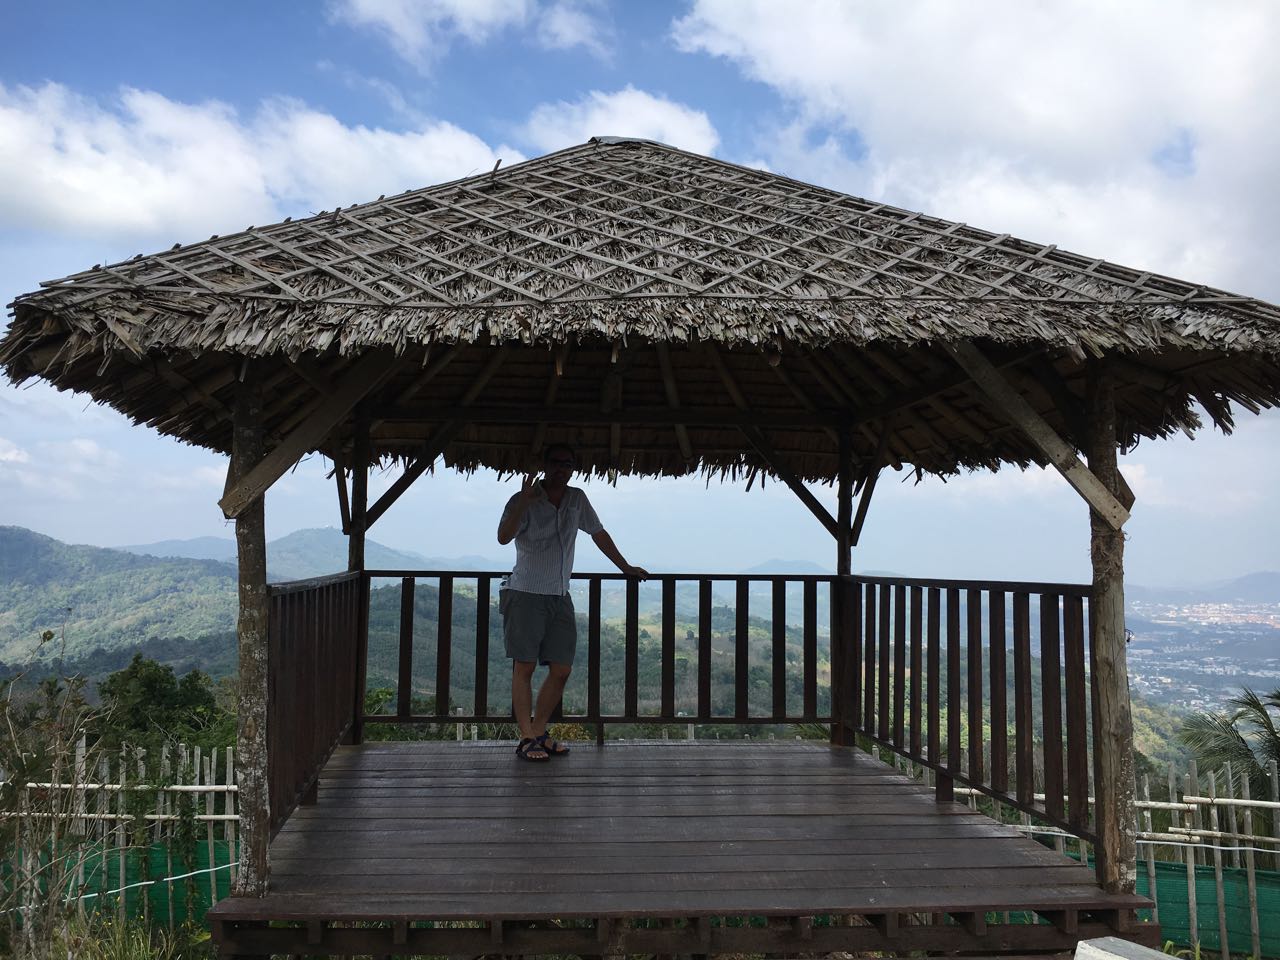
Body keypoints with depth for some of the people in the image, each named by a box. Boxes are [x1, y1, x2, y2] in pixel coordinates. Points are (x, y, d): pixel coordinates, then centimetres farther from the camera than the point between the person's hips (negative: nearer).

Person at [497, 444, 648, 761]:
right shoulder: (523, 500, -7)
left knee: (561, 670, 2)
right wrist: (524, 501, -32)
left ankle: (538, 733, 13)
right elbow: (503, 537, -22)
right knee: (524, 666, -6)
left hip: (560, 598, 5)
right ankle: (526, 739, -2)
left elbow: (598, 533, 21)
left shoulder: (577, 499, 10)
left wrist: (625, 567, 23)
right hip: (525, 595, -5)